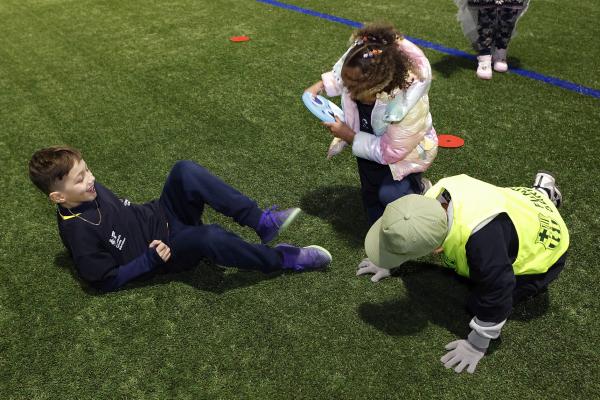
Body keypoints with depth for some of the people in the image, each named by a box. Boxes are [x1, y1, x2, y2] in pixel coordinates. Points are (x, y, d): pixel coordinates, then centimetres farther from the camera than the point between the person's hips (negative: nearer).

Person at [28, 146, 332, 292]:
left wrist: (140, 212, 9)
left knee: (185, 171, -23)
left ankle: (261, 221, -23)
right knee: (211, 236, -40)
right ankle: (281, 259, -16)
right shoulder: (78, 232, -19)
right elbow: (107, 281, -14)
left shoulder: (89, 190, 3)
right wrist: (150, 259, -20)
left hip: (161, 216, 8)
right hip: (166, 248, -7)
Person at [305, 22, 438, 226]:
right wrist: (319, 86, -21)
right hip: (370, 139, 5)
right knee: (370, 194, 13)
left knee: (388, 194, -21)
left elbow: (389, 152, -30)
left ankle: (419, 187, 13)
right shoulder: (358, 63, -32)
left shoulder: (408, 105, -44)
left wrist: (349, 136, -27)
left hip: (405, 150, -5)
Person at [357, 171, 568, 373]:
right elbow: (408, 236, -3)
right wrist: (387, 264, 9)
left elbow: (496, 296, -34)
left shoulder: (481, 237, -50)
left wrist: (477, 345, -19)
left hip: (543, 251, -6)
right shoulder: (436, 197, -27)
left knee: (478, 304, -1)